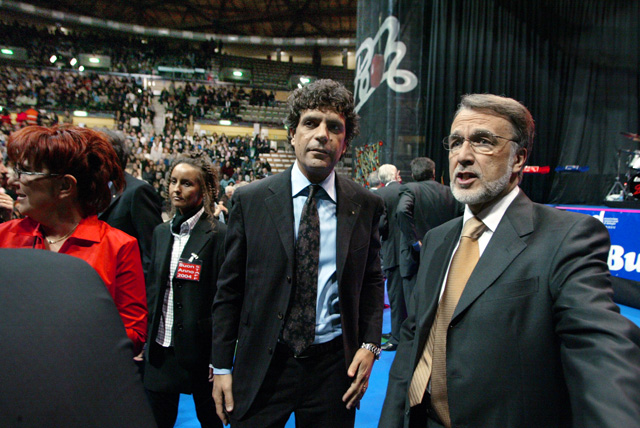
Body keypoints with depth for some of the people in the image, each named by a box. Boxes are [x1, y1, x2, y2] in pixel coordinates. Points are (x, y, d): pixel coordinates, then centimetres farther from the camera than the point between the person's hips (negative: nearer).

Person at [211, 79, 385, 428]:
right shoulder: (249, 200, -5)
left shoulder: (366, 205, -2)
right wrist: (222, 367, -1)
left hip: (334, 365, 1)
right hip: (262, 365, 0)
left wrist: (370, 345, -3)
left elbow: (372, 280, 8)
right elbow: (229, 290, -2)